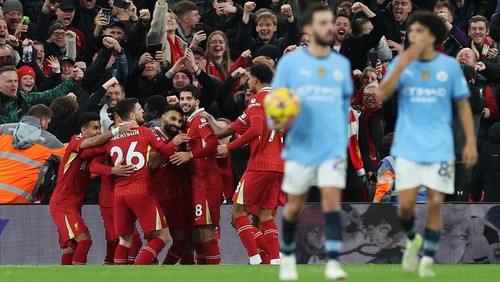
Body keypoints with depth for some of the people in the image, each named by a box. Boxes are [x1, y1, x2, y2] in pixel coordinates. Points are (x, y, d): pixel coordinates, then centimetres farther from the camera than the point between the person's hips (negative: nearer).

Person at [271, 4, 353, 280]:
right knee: (294, 206, 9)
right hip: (300, 147, -1)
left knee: (332, 202, -14)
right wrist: (277, 121, -21)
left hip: (333, 148, 1)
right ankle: (288, 257, 30)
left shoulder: (342, 64, 8)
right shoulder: (290, 62, -2)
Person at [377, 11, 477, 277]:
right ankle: (413, 240, 25)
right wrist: (402, 65, -19)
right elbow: (382, 95, -11)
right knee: (406, 204, -5)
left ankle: (428, 259, 7)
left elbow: (463, 104, 7)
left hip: (440, 148, 0)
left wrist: (470, 142, 1)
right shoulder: (401, 62, 1)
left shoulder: (450, 66, 1)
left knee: (434, 203, -4)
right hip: (408, 148, 0)